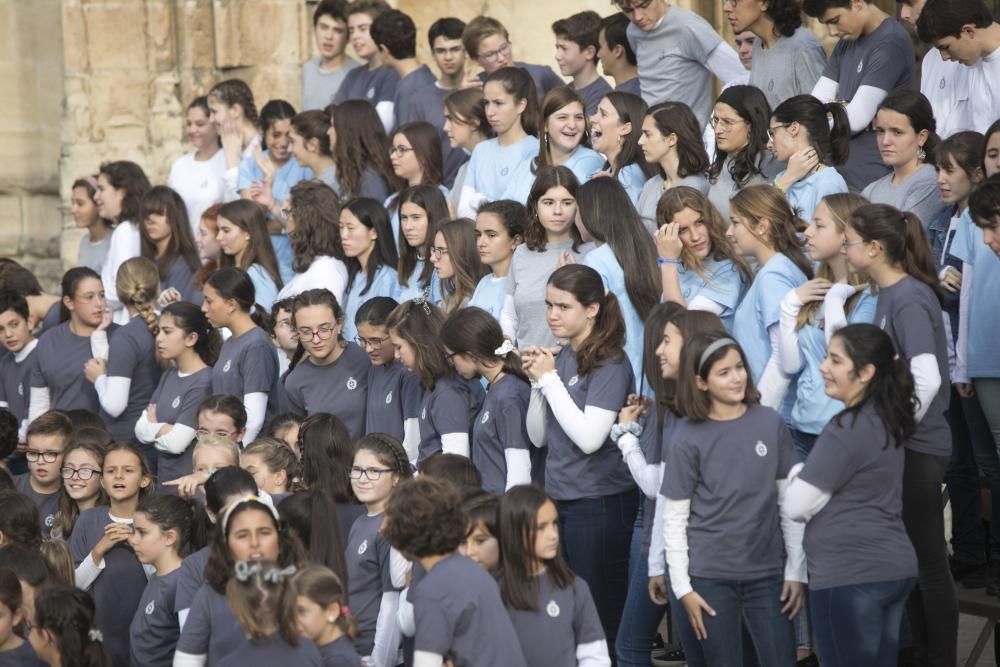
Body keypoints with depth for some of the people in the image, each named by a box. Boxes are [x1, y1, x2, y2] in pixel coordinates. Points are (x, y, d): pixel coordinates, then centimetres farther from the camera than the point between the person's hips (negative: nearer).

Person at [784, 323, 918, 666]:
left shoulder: (847, 430, -17)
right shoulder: (885, 421, 11)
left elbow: (796, 507, -13)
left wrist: (795, 475, 6)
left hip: (850, 577, -9)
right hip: (894, 568, 9)